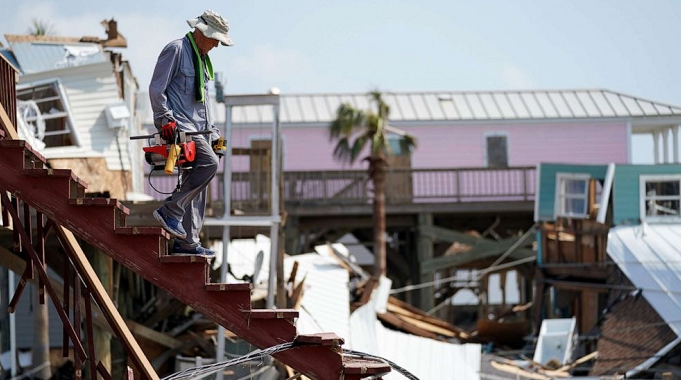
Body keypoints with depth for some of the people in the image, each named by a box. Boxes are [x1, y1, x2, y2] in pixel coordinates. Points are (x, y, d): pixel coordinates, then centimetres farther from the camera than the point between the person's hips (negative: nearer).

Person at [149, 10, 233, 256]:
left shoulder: (202, 59, 23)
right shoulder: (176, 50, -6)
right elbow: (156, 88, -11)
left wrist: (212, 132, 22)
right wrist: (165, 119, -18)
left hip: (198, 128, 9)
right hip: (178, 125, -9)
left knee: (195, 187, 5)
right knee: (209, 162, -27)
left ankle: (187, 242, 7)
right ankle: (170, 211, -21)